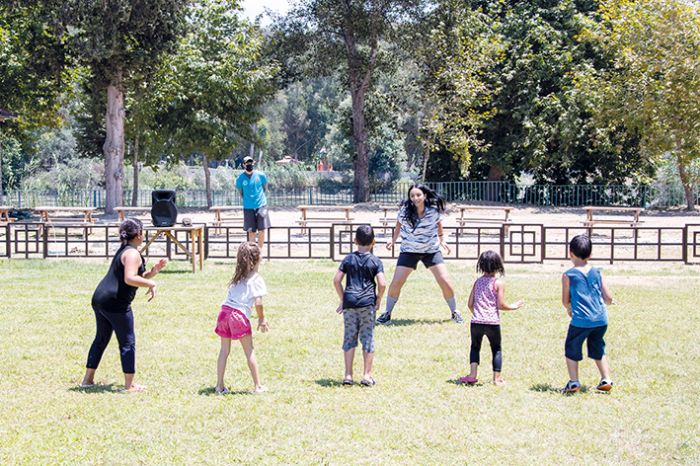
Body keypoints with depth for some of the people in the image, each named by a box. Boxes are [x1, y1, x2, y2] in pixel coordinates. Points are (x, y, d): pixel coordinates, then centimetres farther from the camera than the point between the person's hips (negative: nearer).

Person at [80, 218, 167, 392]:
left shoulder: (123, 250, 19)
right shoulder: (132, 254, -12)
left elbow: (138, 277, 24)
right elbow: (130, 279, -26)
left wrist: (154, 271, 10)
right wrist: (151, 284, -16)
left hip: (100, 299, 10)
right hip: (116, 303, -10)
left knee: (101, 339, 19)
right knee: (128, 342, 0)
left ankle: (88, 379, 23)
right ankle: (129, 384, 2)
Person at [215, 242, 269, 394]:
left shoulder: (238, 276, 18)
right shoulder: (257, 279, -2)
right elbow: (258, 303, -10)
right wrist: (262, 319, 4)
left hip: (225, 311, 5)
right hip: (240, 314, -5)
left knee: (224, 350, 12)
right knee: (249, 350, 5)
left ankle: (220, 386, 12)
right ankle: (257, 386, 9)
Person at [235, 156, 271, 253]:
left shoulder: (260, 175, -3)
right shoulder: (240, 179, -5)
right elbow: (241, 193, 9)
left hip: (261, 206, 1)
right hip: (248, 208, 0)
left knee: (262, 230, -2)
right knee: (251, 231, 2)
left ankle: (260, 251, 10)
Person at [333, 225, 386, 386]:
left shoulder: (348, 259, 6)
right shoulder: (375, 261, 0)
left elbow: (336, 280, 3)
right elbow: (382, 284, -9)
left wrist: (342, 299, 12)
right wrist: (378, 299, 7)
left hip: (349, 302, 2)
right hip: (368, 303, -1)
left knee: (349, 338, 8)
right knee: (368, 338, 6)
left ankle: (348, 375, 6)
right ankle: (367, 375, 6)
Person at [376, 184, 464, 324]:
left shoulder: (434, 209, -15)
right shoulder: (405, 210, -16)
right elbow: (399, 225, 4)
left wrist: (441, 239, 3)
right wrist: (393, 240, -4)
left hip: (432, 250, 0)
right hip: (409, 251, 0)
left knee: (445, 281, -7)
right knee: (396, 282, -8)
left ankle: (455, 312, 15)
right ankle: (387, 313, 11)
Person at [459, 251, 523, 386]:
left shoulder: (478, 281, 7)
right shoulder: (498, 283, -4)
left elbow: (470, 304, 8)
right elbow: (501, 305, -8)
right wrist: (513, 306, 9)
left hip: (476, 322, 3)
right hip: (493, 323, -3)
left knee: (475, 347, 17)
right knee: (496, 349, 11)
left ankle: (472, 375, 5)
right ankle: (497, 378, 9)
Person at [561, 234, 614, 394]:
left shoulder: (568, 275, -2)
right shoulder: (597, 273, 7)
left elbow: (565, 301, 4)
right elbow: (608, 298, 7)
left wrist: (569, 309, 26)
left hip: (581, 320, -4)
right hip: (601, 319, 4)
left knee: (571, 350, 12)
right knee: (598, 350, 23)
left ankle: (574, 382, 8)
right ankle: (606, 380, 21)